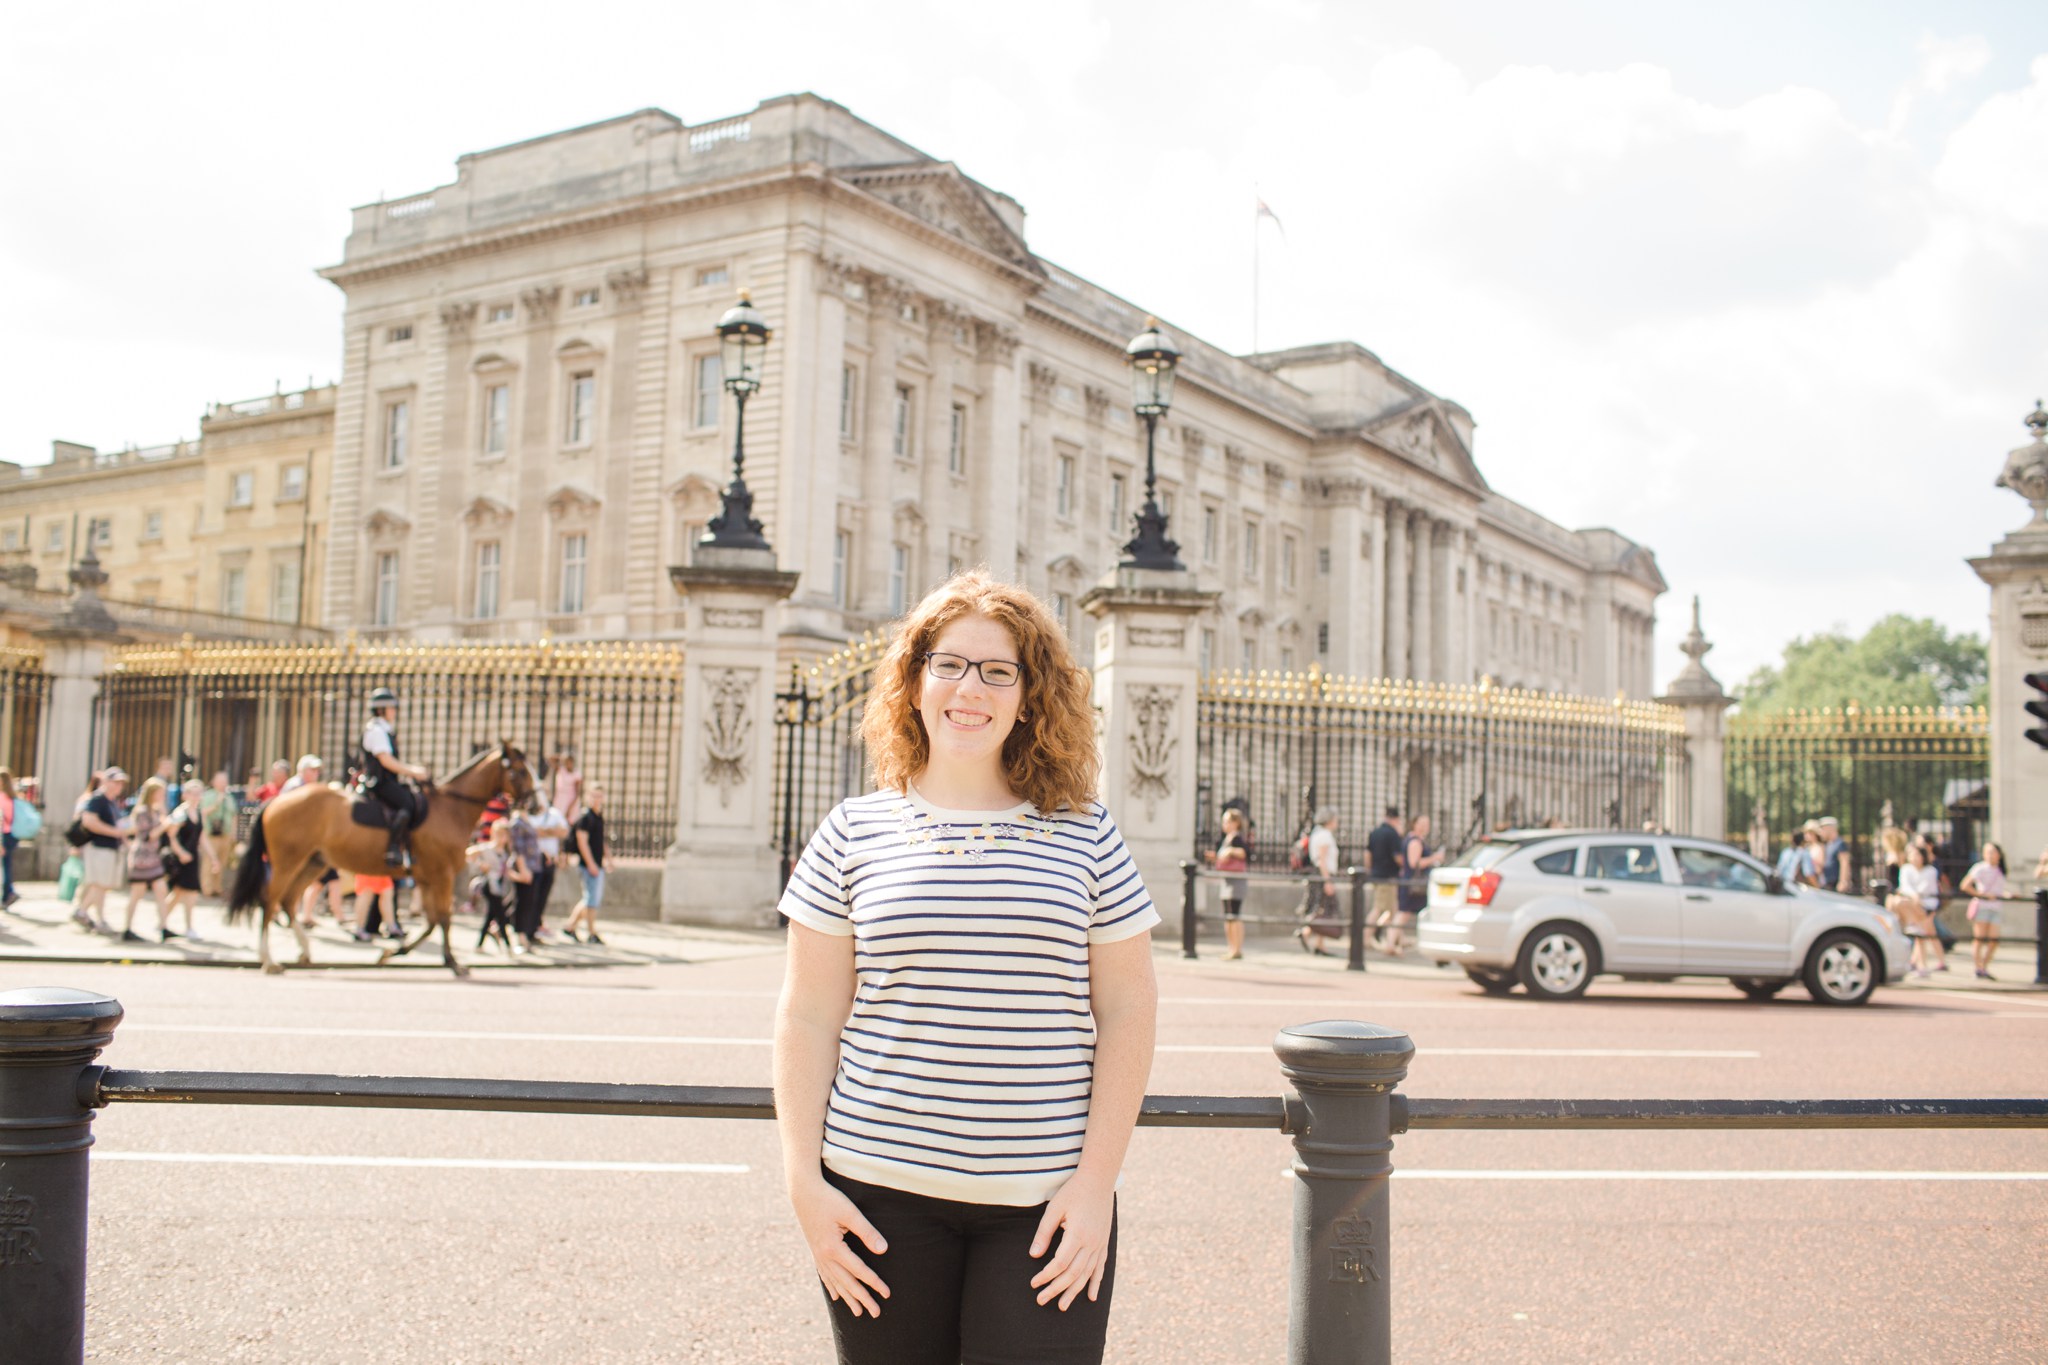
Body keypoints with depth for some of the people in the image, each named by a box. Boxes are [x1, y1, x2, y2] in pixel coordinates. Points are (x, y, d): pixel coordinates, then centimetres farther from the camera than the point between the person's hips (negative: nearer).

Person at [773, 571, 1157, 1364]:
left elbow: (1127, 1010, 2)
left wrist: (1097, 1180, -4)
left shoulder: (1083, 836, 4)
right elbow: (807, 1018, 4)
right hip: (881, 1192, 1)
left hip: (1044, 1204, 0)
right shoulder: (854, 833, 4)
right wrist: (804, 1181, -2)